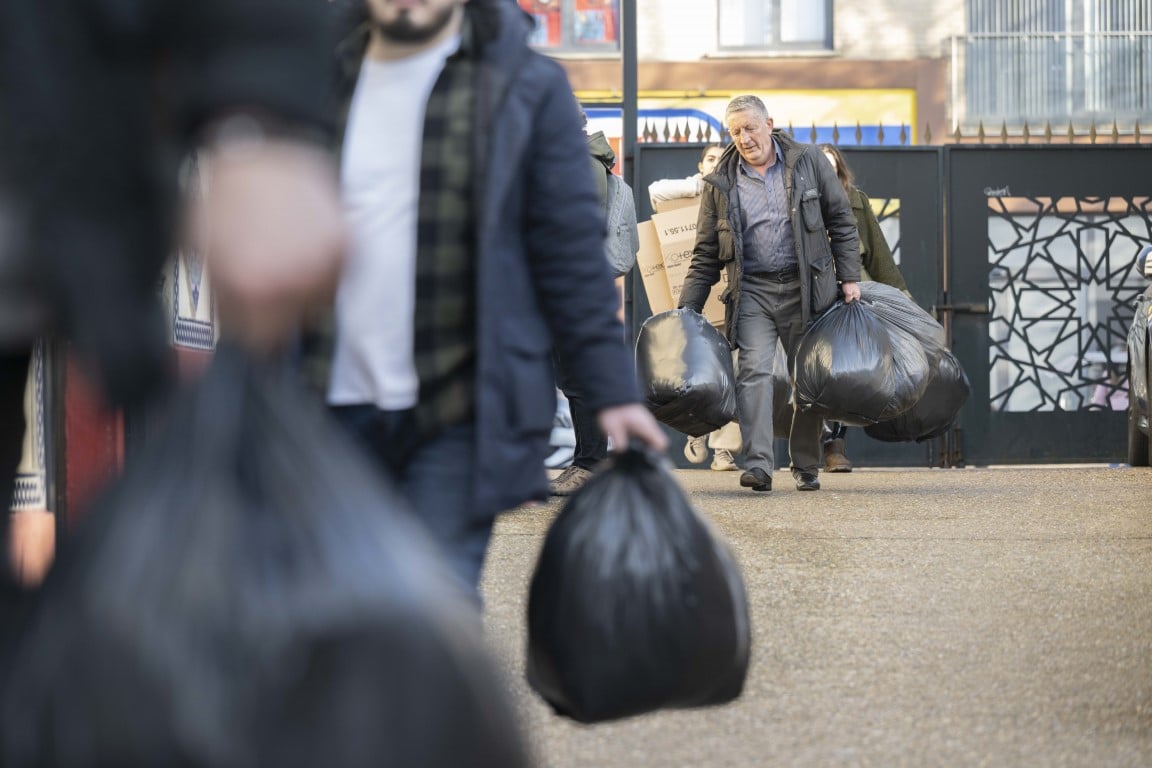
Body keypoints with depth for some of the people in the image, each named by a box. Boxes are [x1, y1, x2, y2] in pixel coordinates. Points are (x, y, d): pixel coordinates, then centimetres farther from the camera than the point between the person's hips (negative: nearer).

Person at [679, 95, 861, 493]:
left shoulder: (808, 162, 2)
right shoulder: (721, 182, 4)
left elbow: (841, 221, 7)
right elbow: (707, 253, 7)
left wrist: (849, 277, 0)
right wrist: (687, 308, 1)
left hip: (805, 288, 0)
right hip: (752, 290, 0)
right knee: (753, 370, -16)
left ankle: (806, 466, 17)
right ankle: (757, 464, -22)